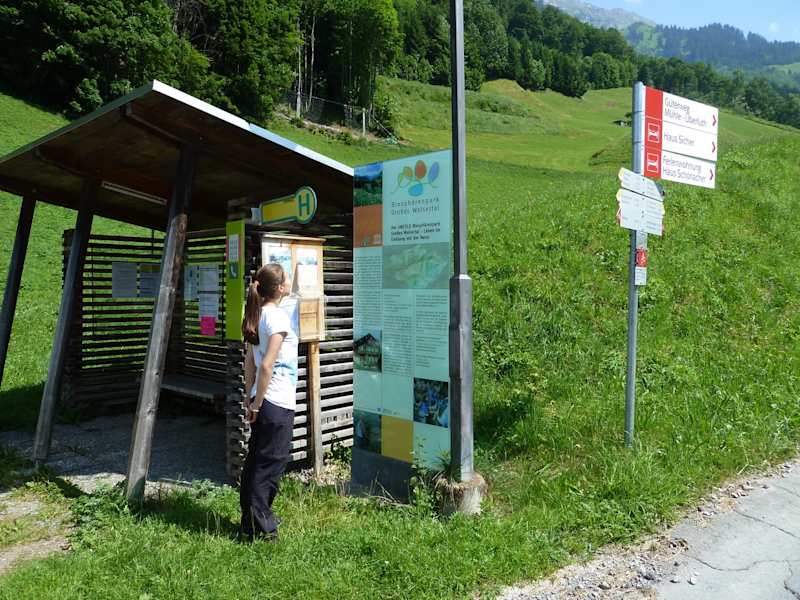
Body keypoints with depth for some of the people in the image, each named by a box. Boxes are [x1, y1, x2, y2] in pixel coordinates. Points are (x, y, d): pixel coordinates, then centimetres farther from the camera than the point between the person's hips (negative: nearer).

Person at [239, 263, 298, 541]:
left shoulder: (257, 315, 8)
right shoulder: (279, 317, -17)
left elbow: (249, 360, 12)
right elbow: (266, 366, -21)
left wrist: (250, 397, 17)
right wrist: (257, 404, -15)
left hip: (262, 400, 9)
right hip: (278, 403, -9)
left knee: (256, 460, 17)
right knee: (270, 463, 2)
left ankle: (252, 521, 30)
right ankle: (260, 528, 12)